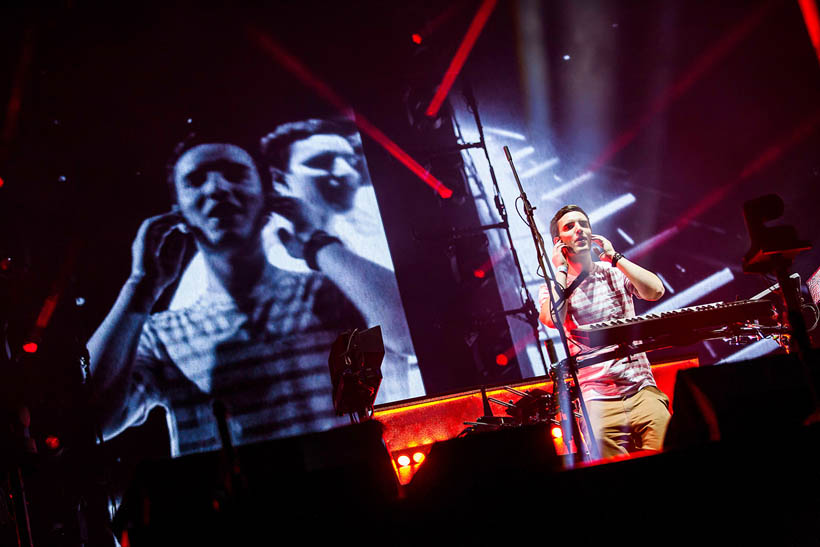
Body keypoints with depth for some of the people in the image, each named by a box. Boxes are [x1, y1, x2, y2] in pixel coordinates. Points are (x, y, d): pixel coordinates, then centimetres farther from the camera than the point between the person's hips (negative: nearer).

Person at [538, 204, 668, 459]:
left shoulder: (615, 273, 13)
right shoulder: (552, 287, 7)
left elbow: (655, 291, -5)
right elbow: (552, 319, -15)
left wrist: (614, 256, 0)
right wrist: (561, 270, -4)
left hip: (641, 388, 2)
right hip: (597, 397, -2)